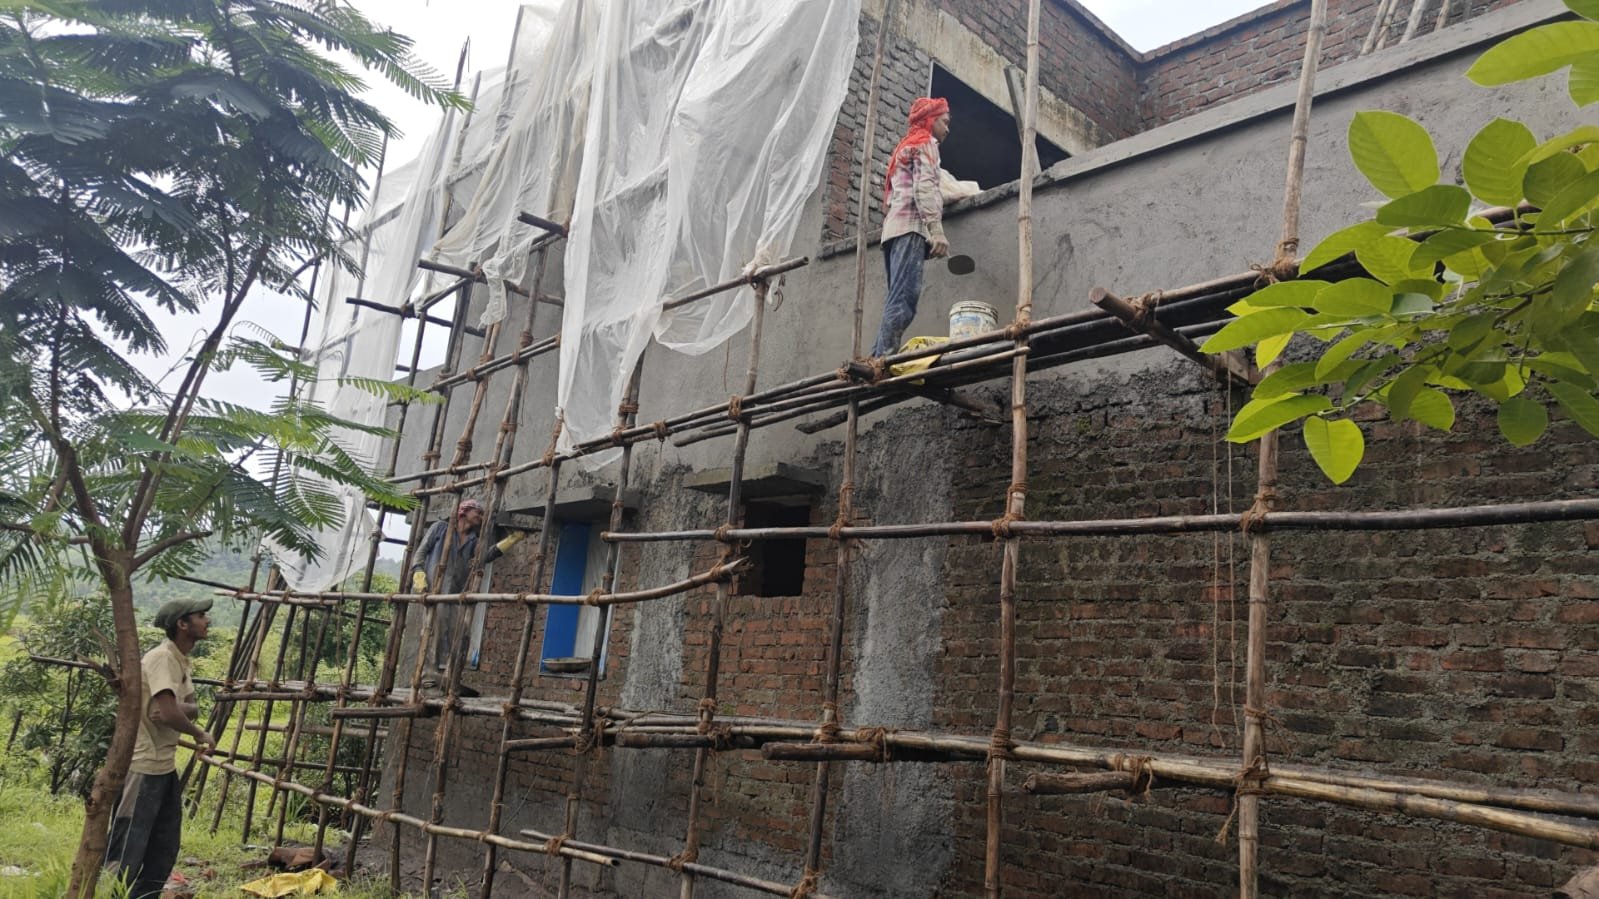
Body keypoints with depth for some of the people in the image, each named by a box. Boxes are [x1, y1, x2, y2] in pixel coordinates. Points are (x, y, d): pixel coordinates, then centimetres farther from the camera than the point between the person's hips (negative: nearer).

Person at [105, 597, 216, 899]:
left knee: (164, 848, 13)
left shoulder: (183, 661, 10)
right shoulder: (162, 658, -18)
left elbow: (191, 708, 6)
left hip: (165, 765, 9)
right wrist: (201, 734, -12)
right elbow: (168, 714, -27)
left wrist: (184, 709, -16)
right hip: (141, 766, -9)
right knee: (127, 849, -6)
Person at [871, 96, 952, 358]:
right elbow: (924, 188, -10)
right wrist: (937, 230, -18)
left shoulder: (905, 145, 34)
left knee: (897, 298, 0)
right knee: (904, 297, -20)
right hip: (911, 225, -9)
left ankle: (879, 357, -10)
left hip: (894, 228, 9)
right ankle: (886, 357, -32)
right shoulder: (925, 143, 6)